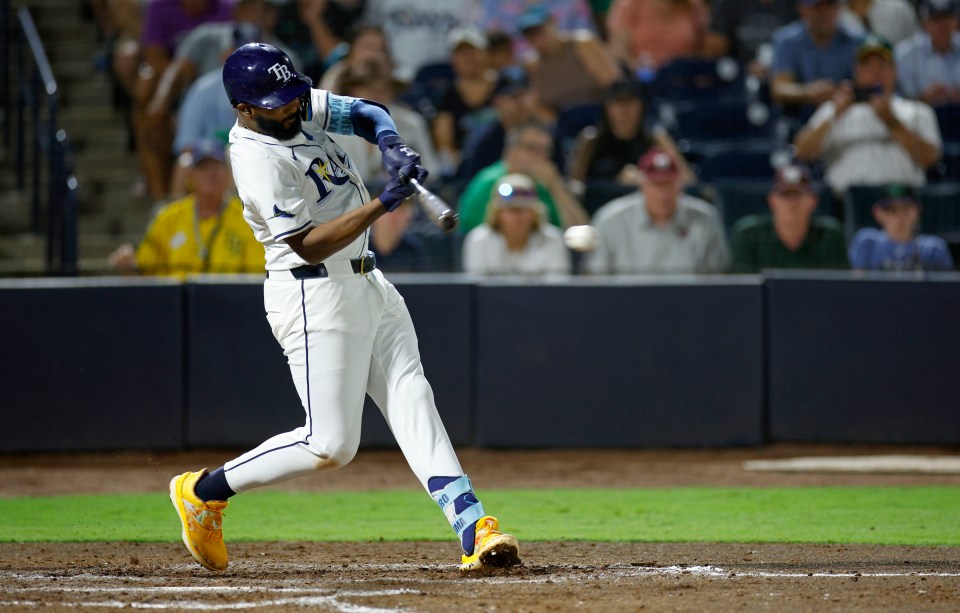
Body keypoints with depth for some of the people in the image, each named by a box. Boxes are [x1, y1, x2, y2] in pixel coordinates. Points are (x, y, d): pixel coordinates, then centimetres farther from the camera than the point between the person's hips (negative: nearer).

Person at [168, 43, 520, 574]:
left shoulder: (301, 108, 4)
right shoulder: (259, 159, -22)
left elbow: (365, 112, 12)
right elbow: (309, 246, -25)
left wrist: (390, 144, -11)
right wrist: (382, 204, -30)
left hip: (366, 285, 9)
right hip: (316, 296, -9)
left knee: (412, 401, -3)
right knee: (331, 445, -7)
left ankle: (472, 527, -12)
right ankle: (205, 491, 10)